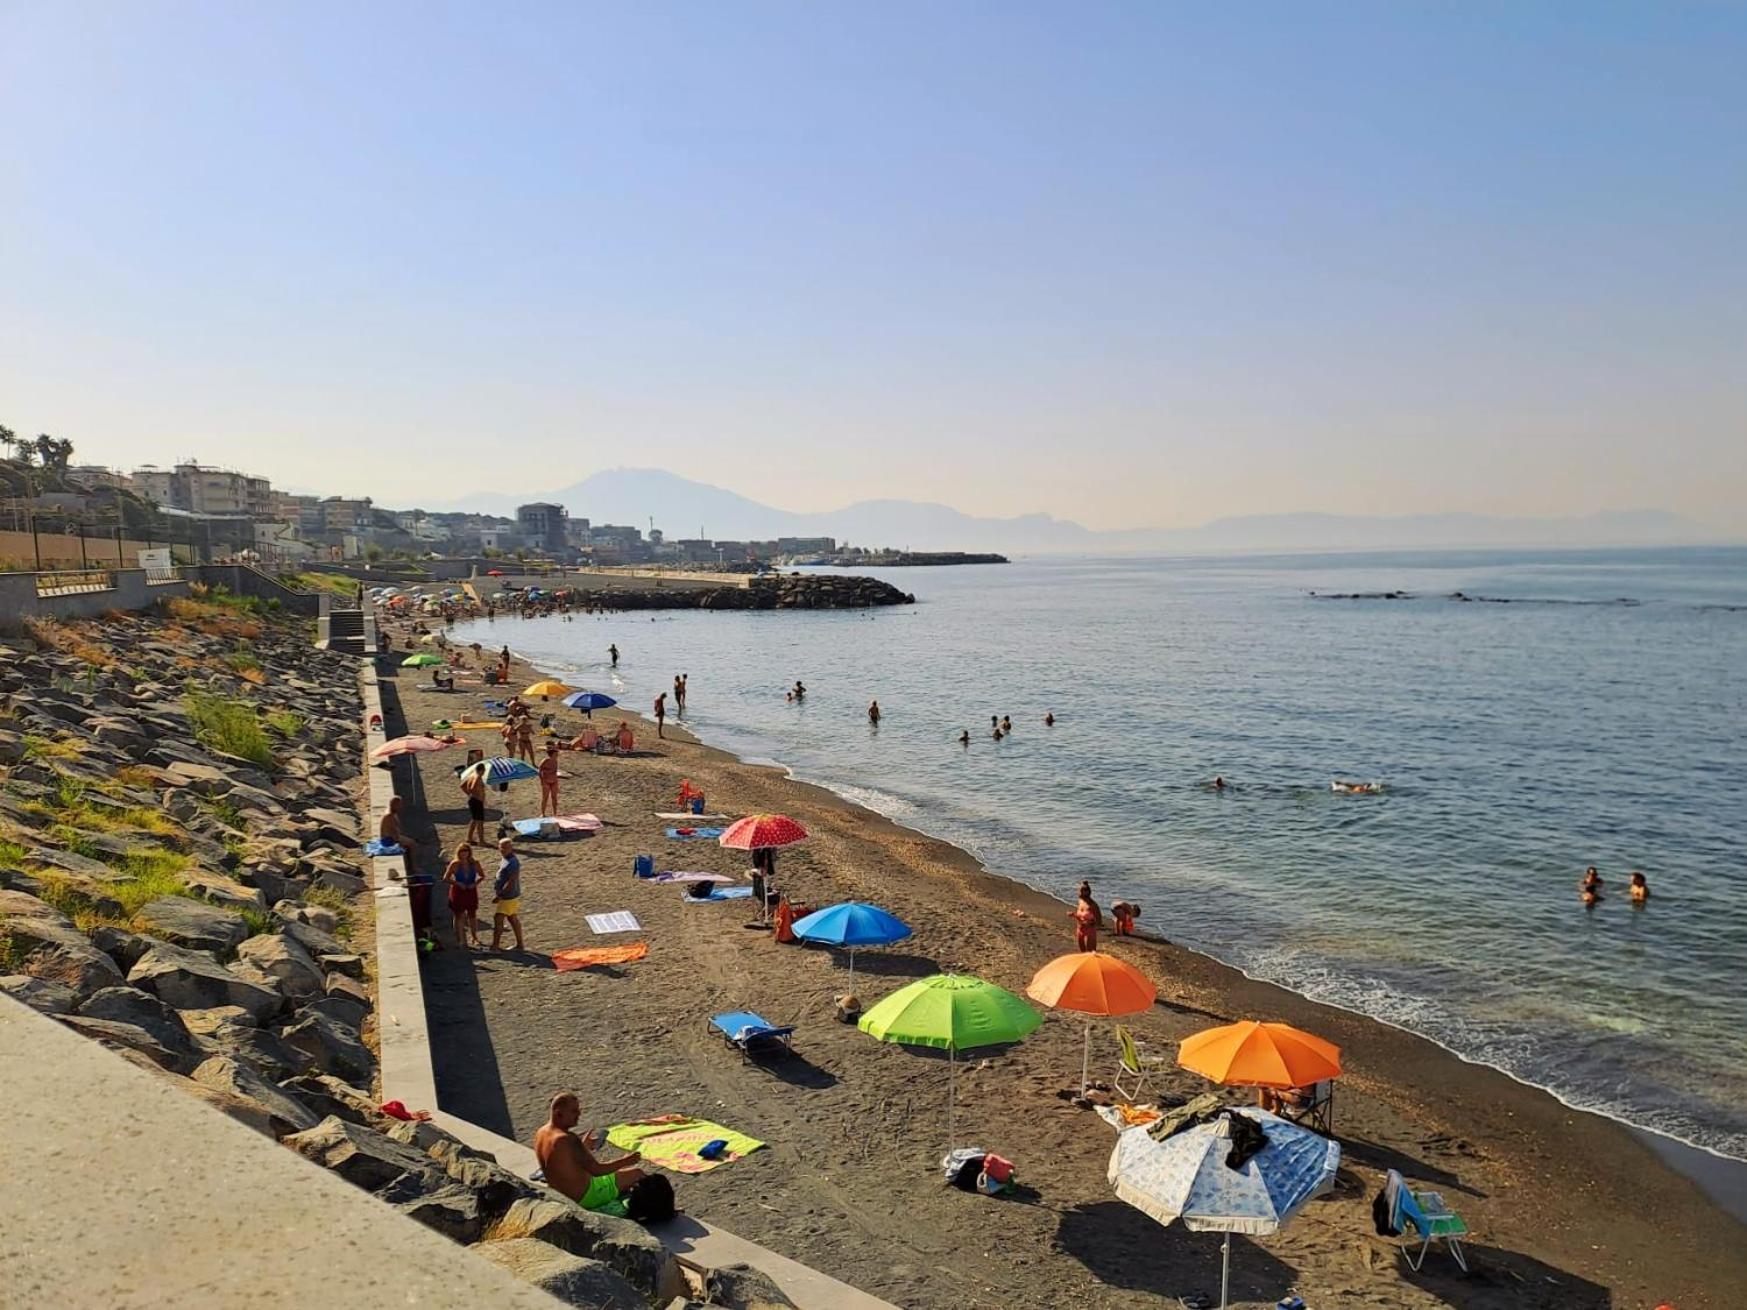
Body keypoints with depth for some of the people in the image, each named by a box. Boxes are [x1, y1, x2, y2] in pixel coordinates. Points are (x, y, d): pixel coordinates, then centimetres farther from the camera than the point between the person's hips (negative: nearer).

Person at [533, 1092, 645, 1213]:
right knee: (637, 1174, 4)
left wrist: (584, 1146, 18)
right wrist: (625, 1161, -13)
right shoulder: (568, 1139, -30)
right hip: (584, 1198, -9)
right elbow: (596, 1170, -25)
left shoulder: (540, 1133, -3)